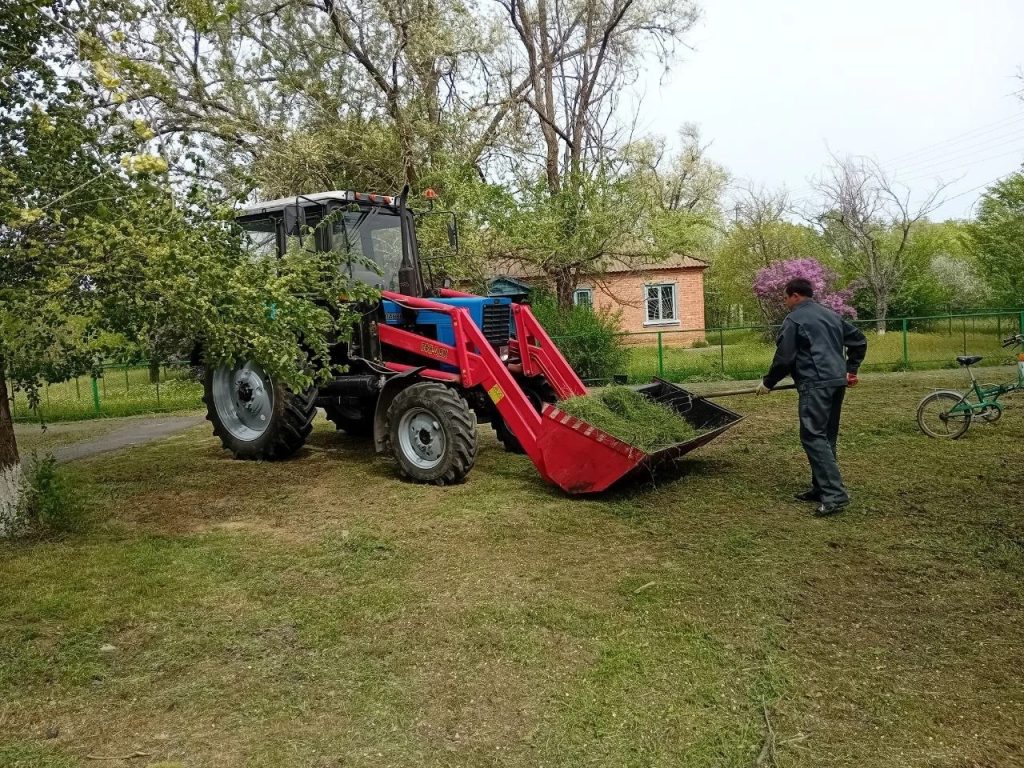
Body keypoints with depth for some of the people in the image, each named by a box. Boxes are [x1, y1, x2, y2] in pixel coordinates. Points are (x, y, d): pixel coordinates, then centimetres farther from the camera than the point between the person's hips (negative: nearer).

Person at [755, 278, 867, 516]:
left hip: (816, 384, -9)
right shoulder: (831, 315, 21)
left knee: (813, 437, -10)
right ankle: (821, 487, 19)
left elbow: (784, 358, -7)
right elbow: (859, 340, 25)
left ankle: (835, 494, -16)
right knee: (827, 436, 13)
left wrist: (767, 383, 5)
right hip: (837, 382, 9)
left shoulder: (794, 320, -4)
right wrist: (850, 369, 29)